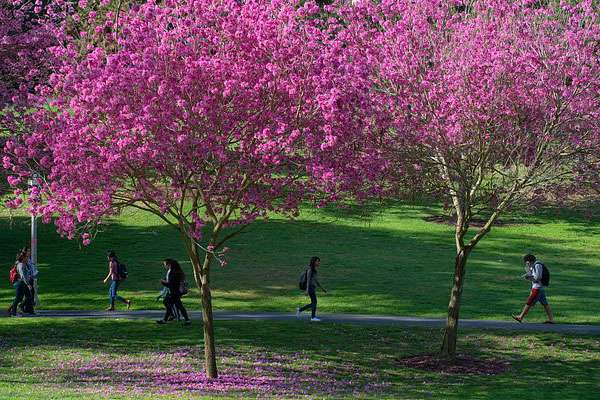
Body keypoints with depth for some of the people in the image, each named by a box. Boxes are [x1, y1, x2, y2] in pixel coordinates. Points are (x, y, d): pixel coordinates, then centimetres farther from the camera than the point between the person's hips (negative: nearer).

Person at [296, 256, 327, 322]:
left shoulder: (314, 270, 16)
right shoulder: (310, 269, -12)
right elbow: (308, 280, -18)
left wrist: (322, 288, 21)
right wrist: (307, 290, -24)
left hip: (313, 288, 9)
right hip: (310, 287, -9)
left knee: (313, 303, 10)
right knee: (314, 302, -9)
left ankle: (300, 310, 18)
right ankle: (313, 317, -4)